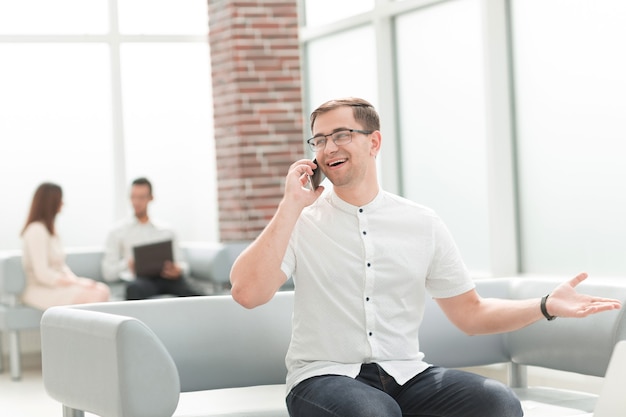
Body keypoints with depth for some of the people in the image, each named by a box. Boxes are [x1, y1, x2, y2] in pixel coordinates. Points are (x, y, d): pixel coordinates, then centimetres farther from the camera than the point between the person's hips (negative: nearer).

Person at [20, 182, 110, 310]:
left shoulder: (50, 229, 19)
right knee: (93, 296, -26)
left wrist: (76, 280, -1)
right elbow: (42, 274, -19)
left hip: (56, 285, 9)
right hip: (41, 291, -9)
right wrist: (77, 282, -16)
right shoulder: (36, 230, -12)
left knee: (102, 290, -14)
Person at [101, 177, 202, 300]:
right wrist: (127, 265, -12)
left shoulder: (166, 231, 25)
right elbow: (108, 273, 9)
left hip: (166, 279, 2)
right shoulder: (117, 232, 16)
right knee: (135, 288, -43)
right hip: (139, 280, -2)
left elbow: (181, 264, 22)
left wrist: (178, 270, -3)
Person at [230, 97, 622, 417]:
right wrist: (291, 206, -13)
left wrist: (546, 306, -2)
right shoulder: (300, 222, 1)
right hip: (325, 376, -3)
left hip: (406, 375, 3)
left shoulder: (423, 224, 9)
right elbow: (247, 293, -14)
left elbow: (471, 314, 13)